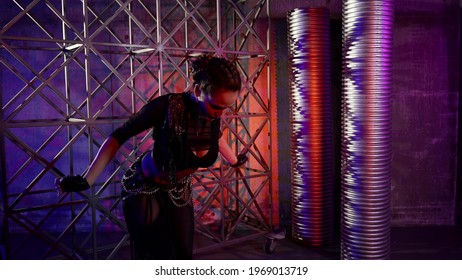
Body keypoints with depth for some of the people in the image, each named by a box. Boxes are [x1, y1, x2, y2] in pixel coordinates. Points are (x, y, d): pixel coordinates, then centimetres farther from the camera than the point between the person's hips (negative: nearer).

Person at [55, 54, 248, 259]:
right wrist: (86, 180, -20)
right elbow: (119, 137, -21)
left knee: (184, 255, 11)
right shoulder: (168, 106, -32)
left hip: (179, 191, 5)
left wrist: (234, 161, 26)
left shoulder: (214, 114, -16)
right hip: (144, 189, -5)